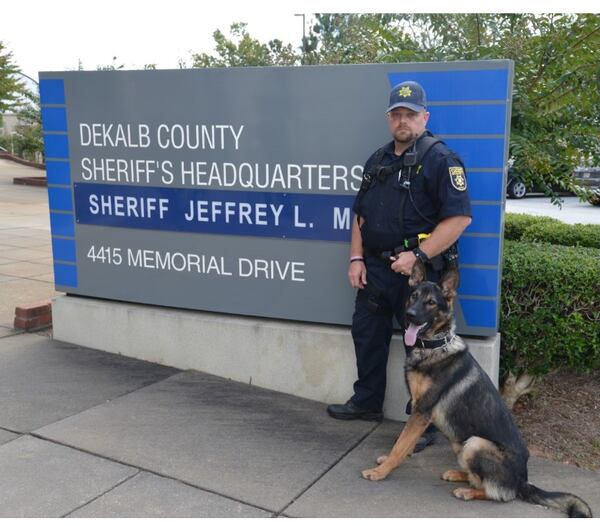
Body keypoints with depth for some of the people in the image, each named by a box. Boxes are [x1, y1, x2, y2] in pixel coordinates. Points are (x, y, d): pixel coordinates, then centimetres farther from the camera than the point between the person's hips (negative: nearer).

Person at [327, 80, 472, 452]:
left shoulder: (440, 158, -10)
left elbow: (460, 216, -18)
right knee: (367, 334, 17)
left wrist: (418, 256, -22)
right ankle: (367, 403, 36)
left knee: (421, 347, 1)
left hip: (418, 269, -8)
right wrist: (357, 258, 8)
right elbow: (361, 214, 18)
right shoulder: (378, 161, 13)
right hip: (376, 267, 8)